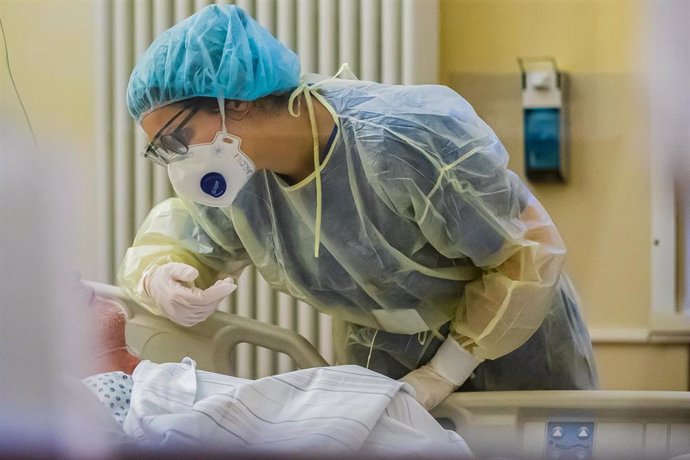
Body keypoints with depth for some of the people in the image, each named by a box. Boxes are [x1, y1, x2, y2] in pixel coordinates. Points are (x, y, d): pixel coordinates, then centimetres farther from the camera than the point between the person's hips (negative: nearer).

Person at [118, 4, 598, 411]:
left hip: (513, 335, -4)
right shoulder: (235, 173, -18)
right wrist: (158, 280, -26)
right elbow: (169, 240, 0)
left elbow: (532, 252, -27)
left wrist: (445, 374, -22)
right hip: (383, 350, 4)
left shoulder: (411, 142, -36)